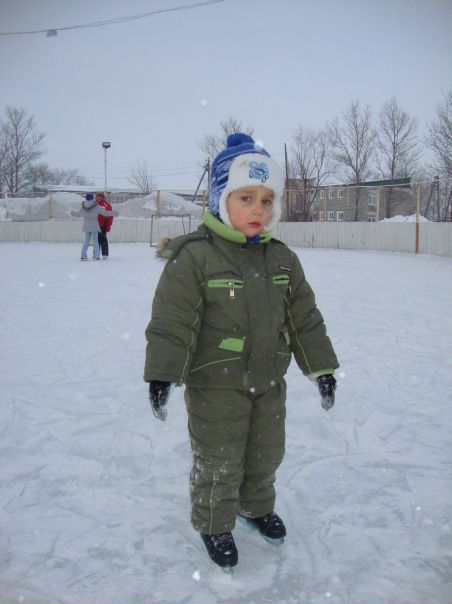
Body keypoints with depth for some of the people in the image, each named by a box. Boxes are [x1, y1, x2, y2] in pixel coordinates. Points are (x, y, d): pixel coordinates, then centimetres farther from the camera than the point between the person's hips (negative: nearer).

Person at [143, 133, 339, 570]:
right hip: (214, 387, -5)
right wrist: (162, 375, -24)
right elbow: (171, 320, -20)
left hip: (269, 383, 6)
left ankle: (255, 506, 48)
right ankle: (214, 525, 33)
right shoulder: (194, 257, -18)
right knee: (218, 464, 9)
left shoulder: (283, 259, 1)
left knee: (266, 454, 21)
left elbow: (304, 318, 7)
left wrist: (322, 367, 7)